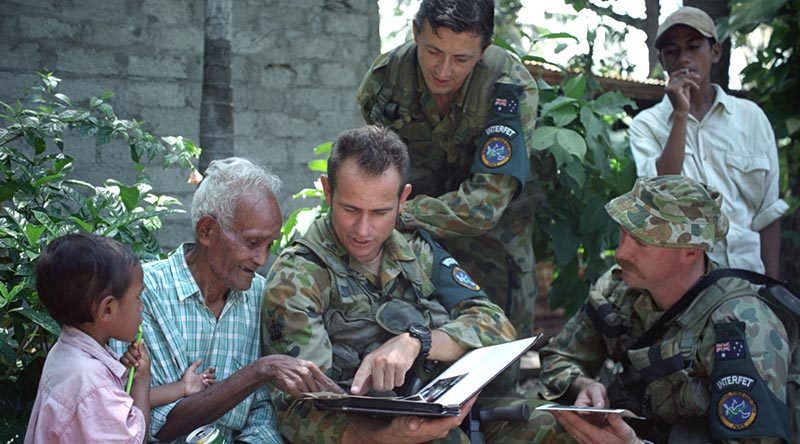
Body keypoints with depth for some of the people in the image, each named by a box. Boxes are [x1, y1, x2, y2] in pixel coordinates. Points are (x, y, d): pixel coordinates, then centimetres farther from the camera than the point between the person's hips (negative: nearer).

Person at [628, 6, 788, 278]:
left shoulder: (751, 116, 6)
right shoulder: (647, 124, 4)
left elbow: (767, 212, 7)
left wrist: (771, 285, 3)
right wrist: (680, 115, -11)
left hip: (747, 268, 1)